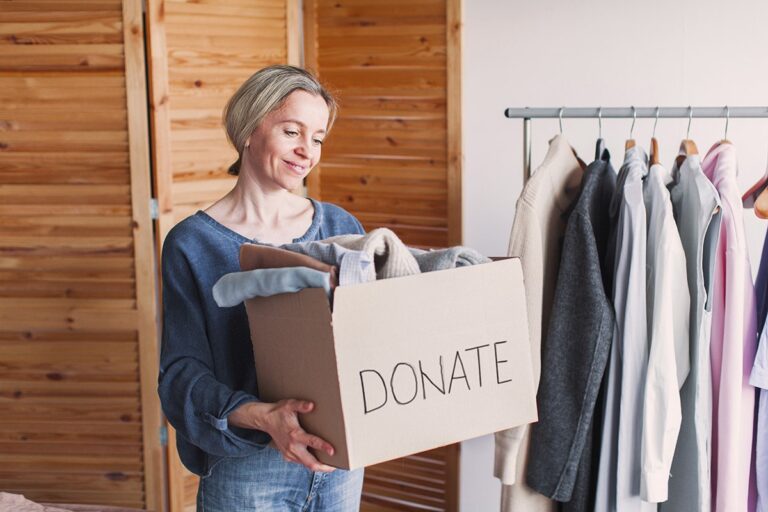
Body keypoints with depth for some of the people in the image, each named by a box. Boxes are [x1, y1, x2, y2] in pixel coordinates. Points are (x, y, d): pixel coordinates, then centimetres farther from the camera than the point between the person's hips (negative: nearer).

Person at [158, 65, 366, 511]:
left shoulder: (341, 227, 3)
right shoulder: (192, 244, -8)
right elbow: (182, 372, -13)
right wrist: (263, 416, -29)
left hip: (339, 456, 4)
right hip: (245, 469, -3)